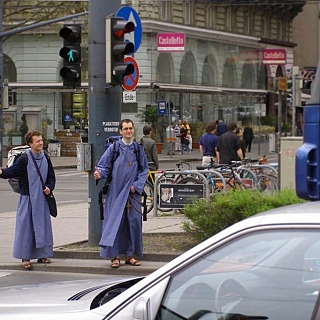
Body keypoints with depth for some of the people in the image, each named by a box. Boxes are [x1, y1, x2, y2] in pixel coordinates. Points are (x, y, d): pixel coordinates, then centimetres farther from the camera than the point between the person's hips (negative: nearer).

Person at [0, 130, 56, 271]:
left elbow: (51, 176, 14)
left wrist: (49, 187, -3)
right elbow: (12, 171, -15)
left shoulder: (45, 158, 5)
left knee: (42, 226, 8)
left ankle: (41, 254, 19)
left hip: (41, 198, 5)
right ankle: (25, 258, 2)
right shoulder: (24, 159, -10)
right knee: (25, 226, -3)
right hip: (27, 198, -5)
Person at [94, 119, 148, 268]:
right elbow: (103, 166, -1)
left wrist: (137, 185, -3)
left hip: (132, 193, 3)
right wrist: (99, 173, -23)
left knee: (133, 222, 4)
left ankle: (130, 255, 15)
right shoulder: (113, 148, -1)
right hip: (116, 192, -3)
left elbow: (144, 169, 10)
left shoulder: (138, 149, 7)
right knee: (115, 222, -4)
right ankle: (115, 256, 1)